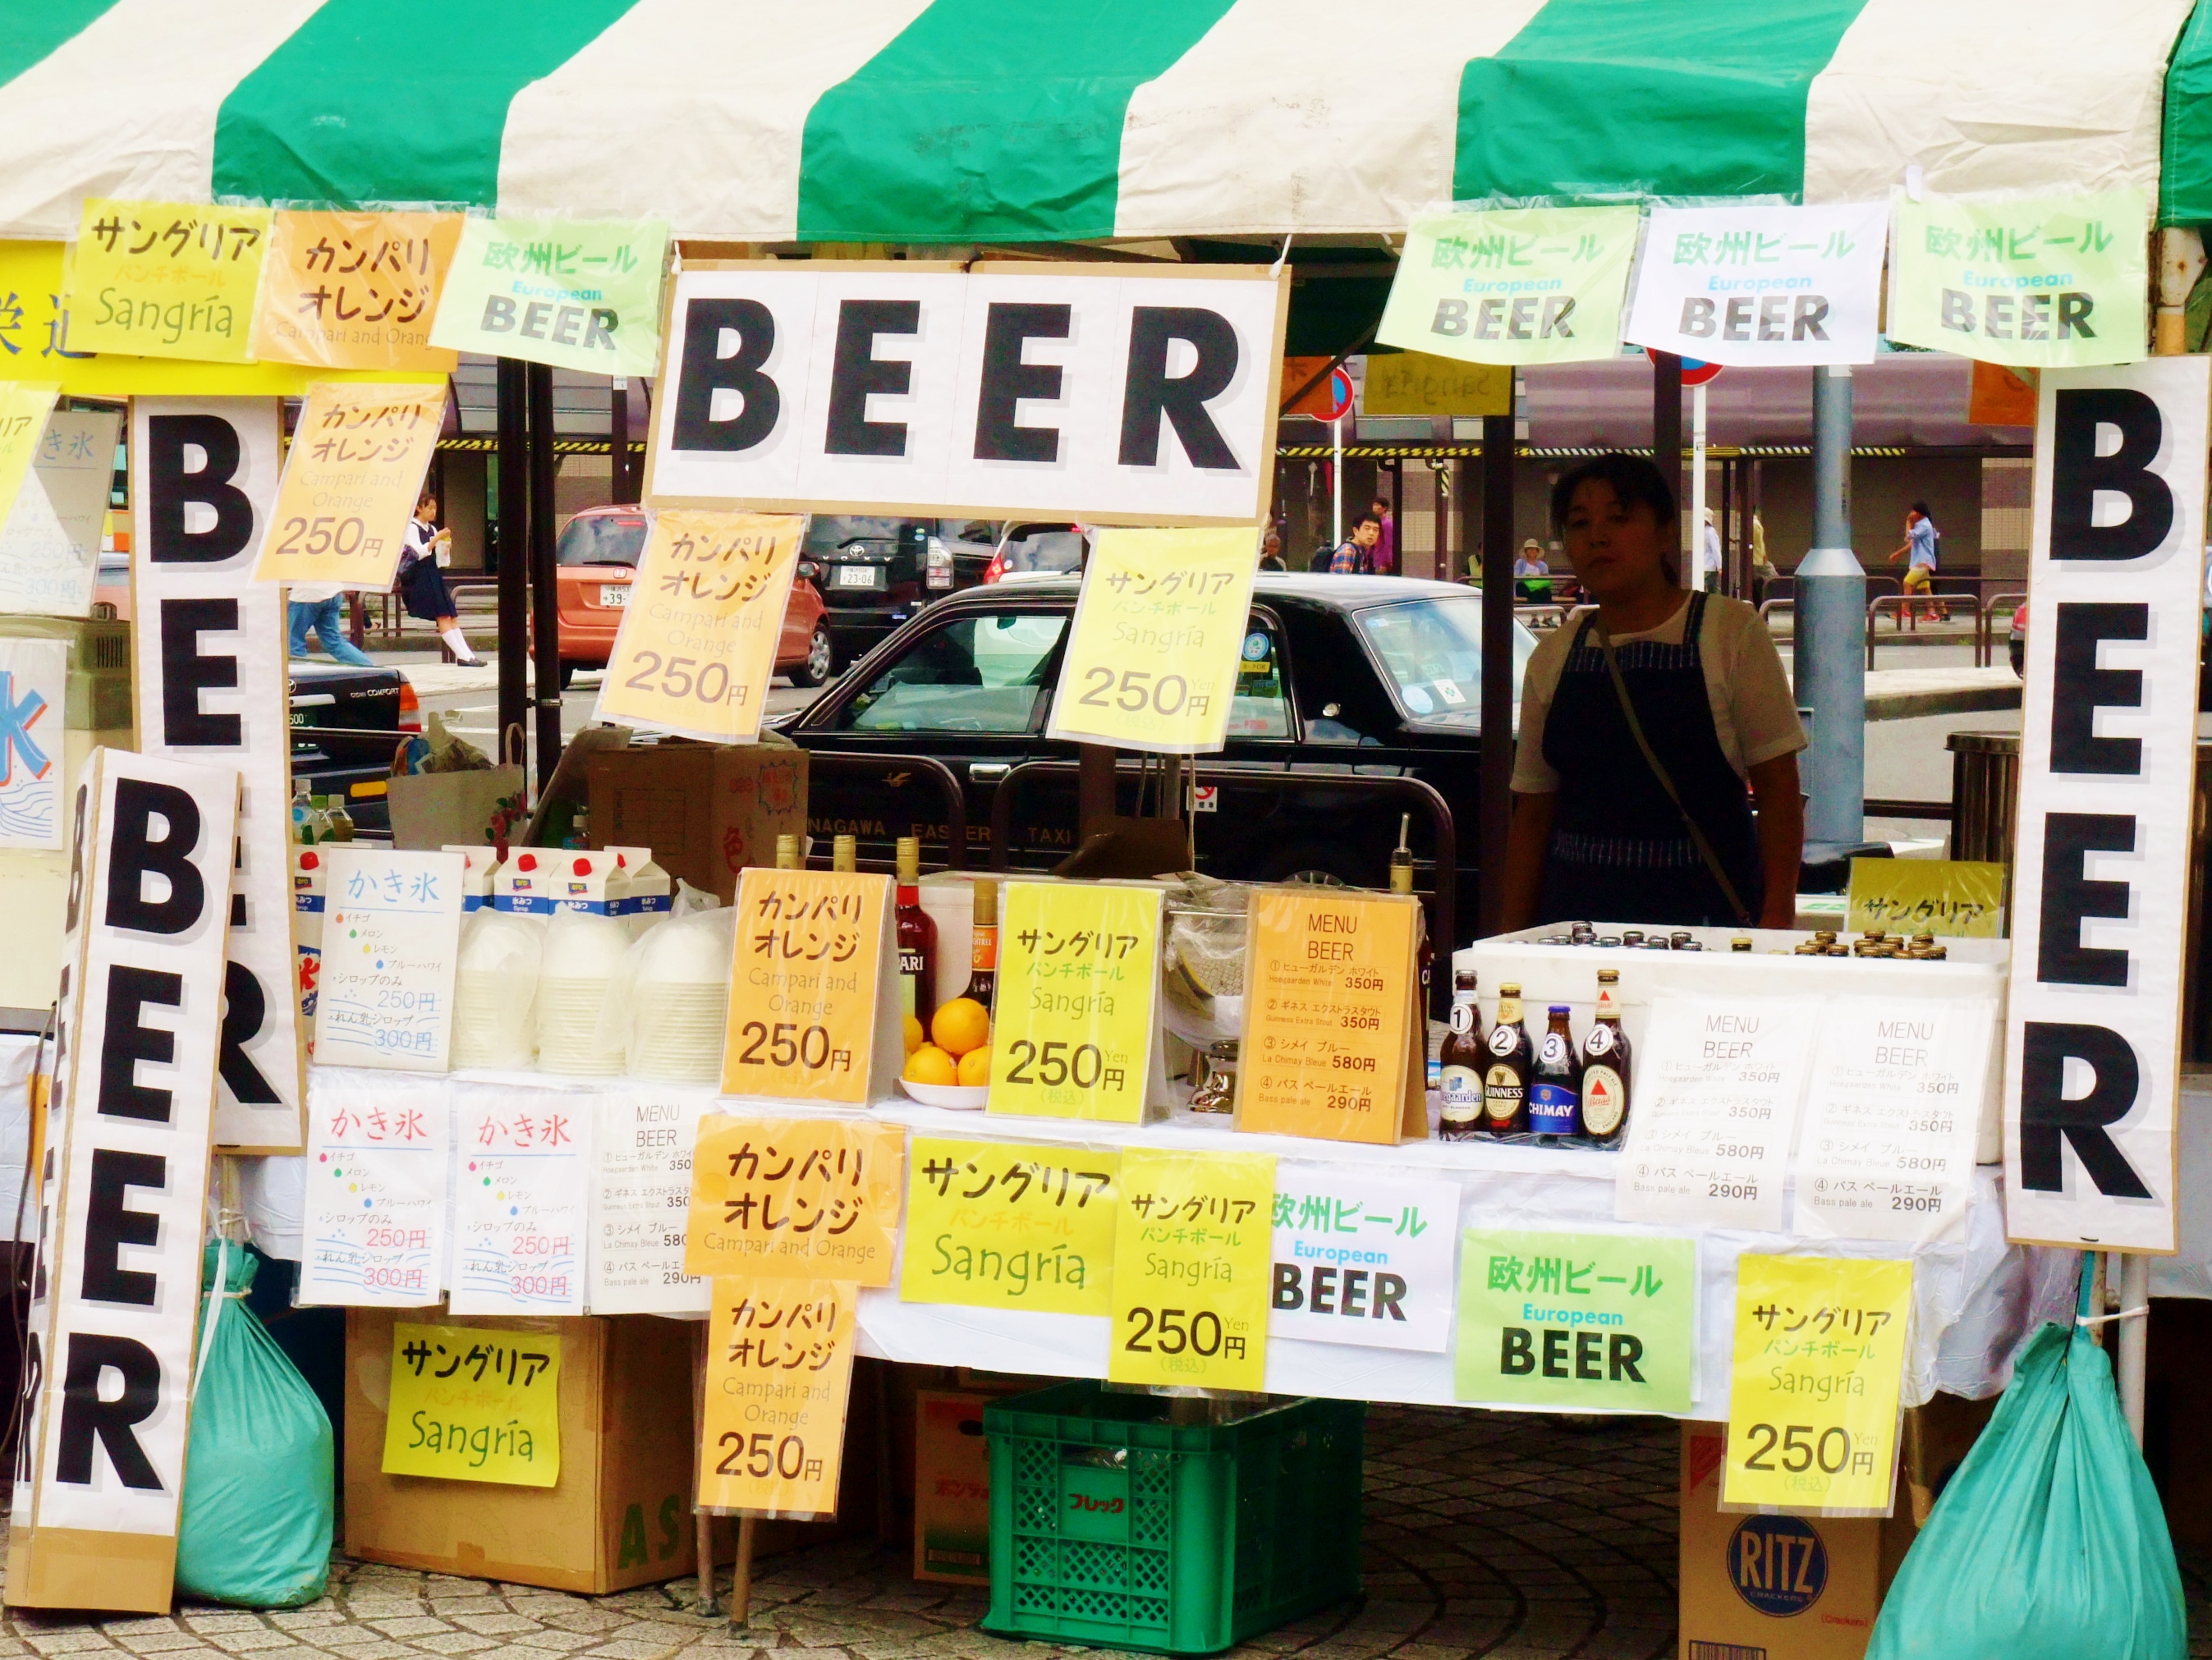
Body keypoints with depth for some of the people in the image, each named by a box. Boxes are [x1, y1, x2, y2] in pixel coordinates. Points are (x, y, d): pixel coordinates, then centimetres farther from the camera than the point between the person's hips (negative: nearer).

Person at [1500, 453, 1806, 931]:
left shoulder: (1731, 631, 1)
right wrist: (1514, 942, 8)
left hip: (1704, 909, -3)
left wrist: (1777, 916, -10)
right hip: (1576, 911, 3)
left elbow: (1777, 784, -2)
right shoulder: (1553, 657, 11)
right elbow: (1532, 811, 13)